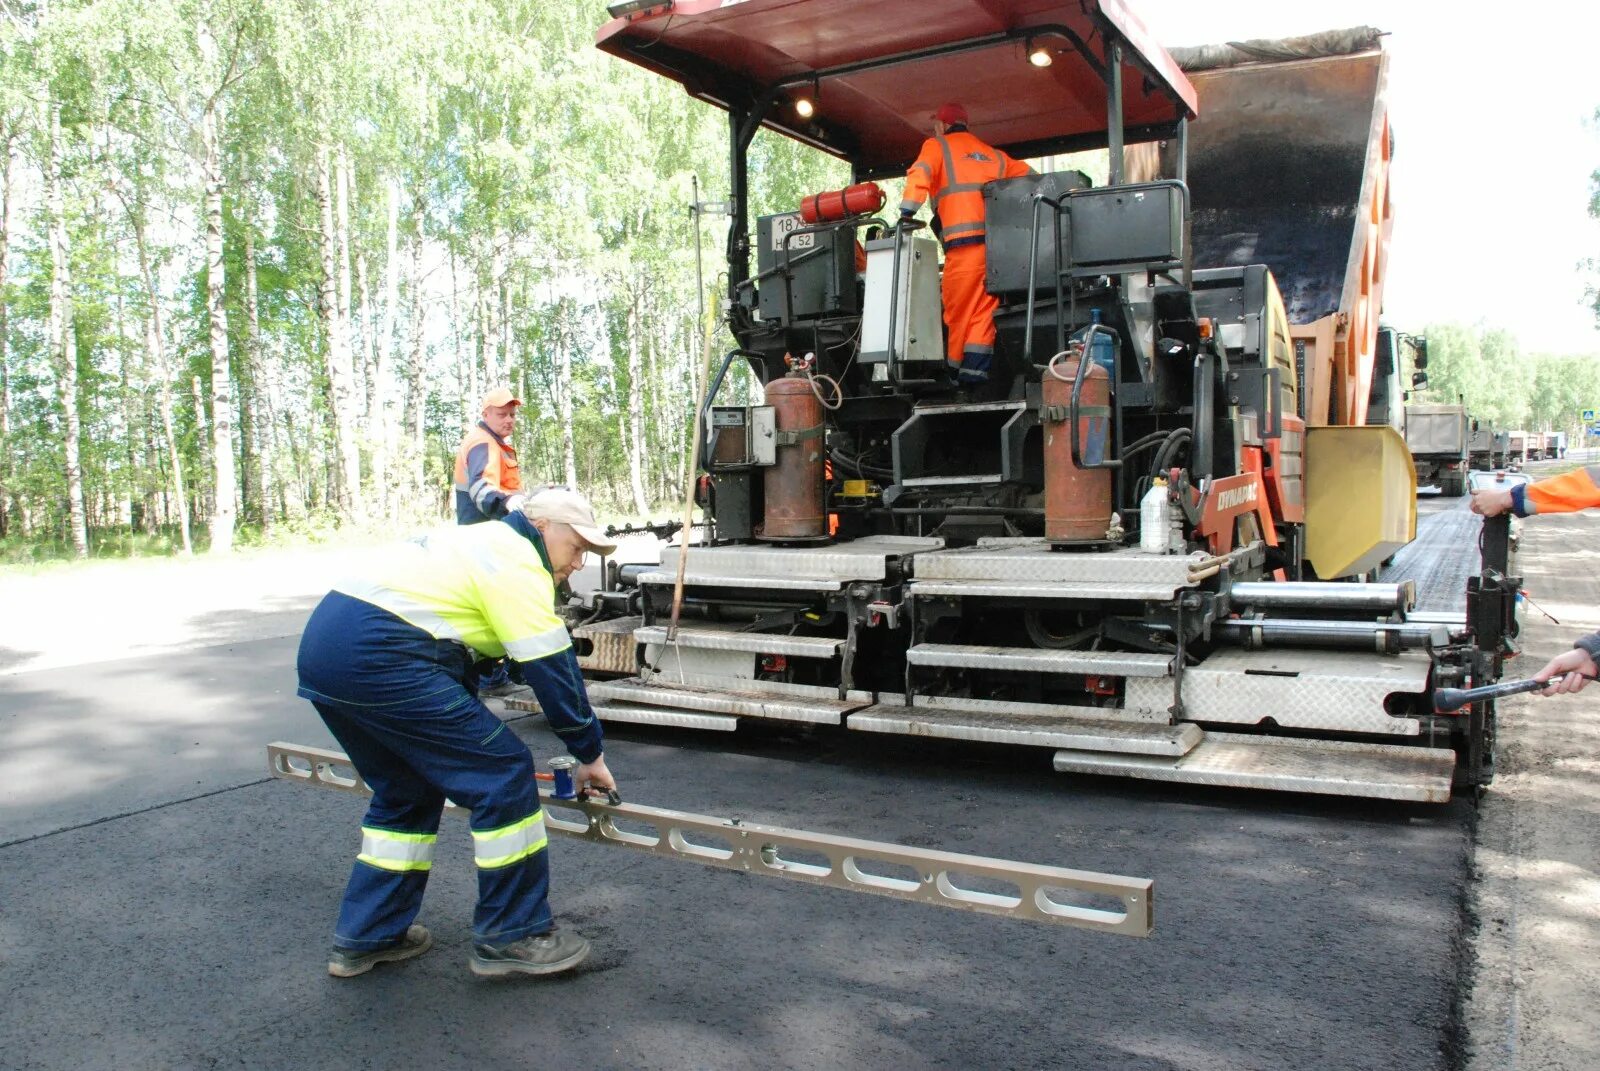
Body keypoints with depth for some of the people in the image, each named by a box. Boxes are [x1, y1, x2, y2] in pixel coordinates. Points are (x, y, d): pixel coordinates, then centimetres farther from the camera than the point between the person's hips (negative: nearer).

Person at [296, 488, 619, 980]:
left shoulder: (483, 542, 25)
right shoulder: (518, 565, -5)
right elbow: (553, 671, -6)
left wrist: (465, 728, 37)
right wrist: (590, 754, 4)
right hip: (377, 657, -11)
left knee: (407, 791, 23)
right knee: (503, 775, -4)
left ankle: (366, 937, 29)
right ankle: (511, 936, 6)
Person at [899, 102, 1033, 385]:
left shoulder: (937, 146, 14)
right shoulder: (992, 154, 29)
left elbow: (919, 176, -4)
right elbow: (1028, 176, 25)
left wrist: (907, 214, -10)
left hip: (965, 237, -5)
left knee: (958, 306, -4)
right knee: (984, 307, 1)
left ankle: (952, 369, -5)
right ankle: (976, 369, -8)